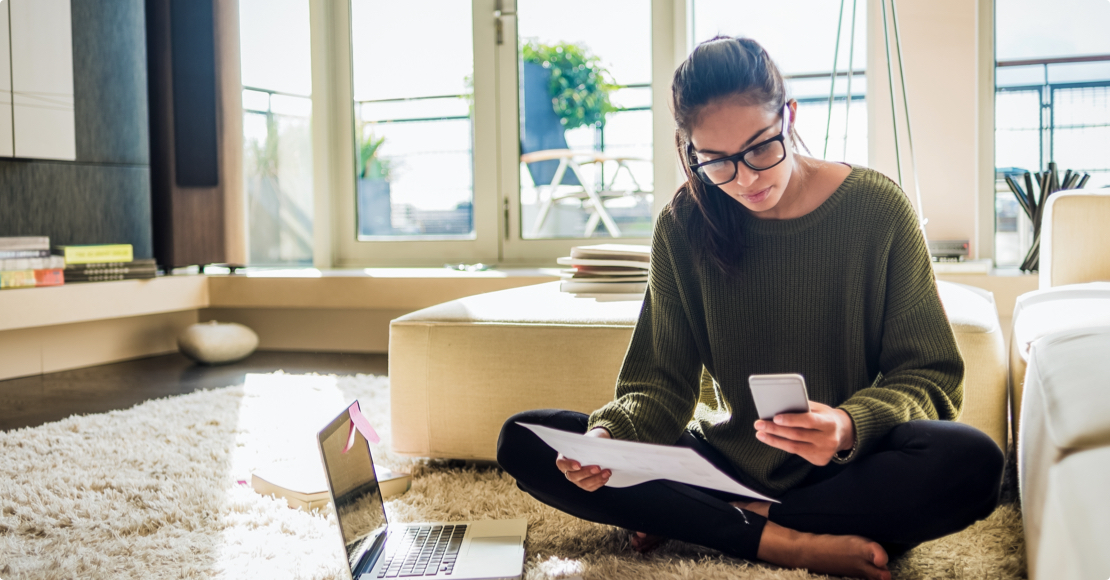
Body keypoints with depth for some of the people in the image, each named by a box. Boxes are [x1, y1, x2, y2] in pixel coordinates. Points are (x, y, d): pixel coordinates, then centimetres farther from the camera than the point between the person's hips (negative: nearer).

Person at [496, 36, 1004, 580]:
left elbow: (930, 375, -7)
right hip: (726, 463, 2)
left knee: (972, 462, -35)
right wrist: (609, 435, -24)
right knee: (523, 440, -14)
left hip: (847, 469, -1)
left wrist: (851, 427, -28)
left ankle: (694, 524, -19)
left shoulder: (877, 209, -9)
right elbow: (663, 380, -1)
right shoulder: (683, 228, -3)